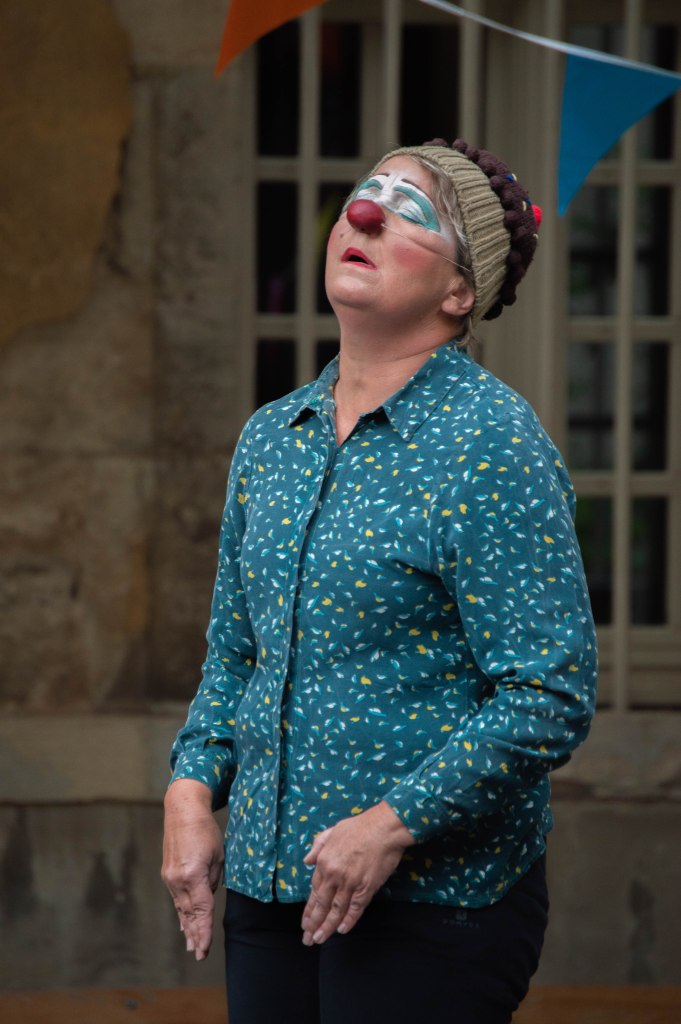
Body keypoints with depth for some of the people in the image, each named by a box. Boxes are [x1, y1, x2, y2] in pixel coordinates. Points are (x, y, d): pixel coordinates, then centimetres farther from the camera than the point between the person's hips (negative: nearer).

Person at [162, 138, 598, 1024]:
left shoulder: (491, 441, -10)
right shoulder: (271, 437, 11)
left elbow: (552, 696, -15)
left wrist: (395, 824, -18)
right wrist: (193, 787, 4)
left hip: (434, 895, -6)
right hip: (267, 886, 6)